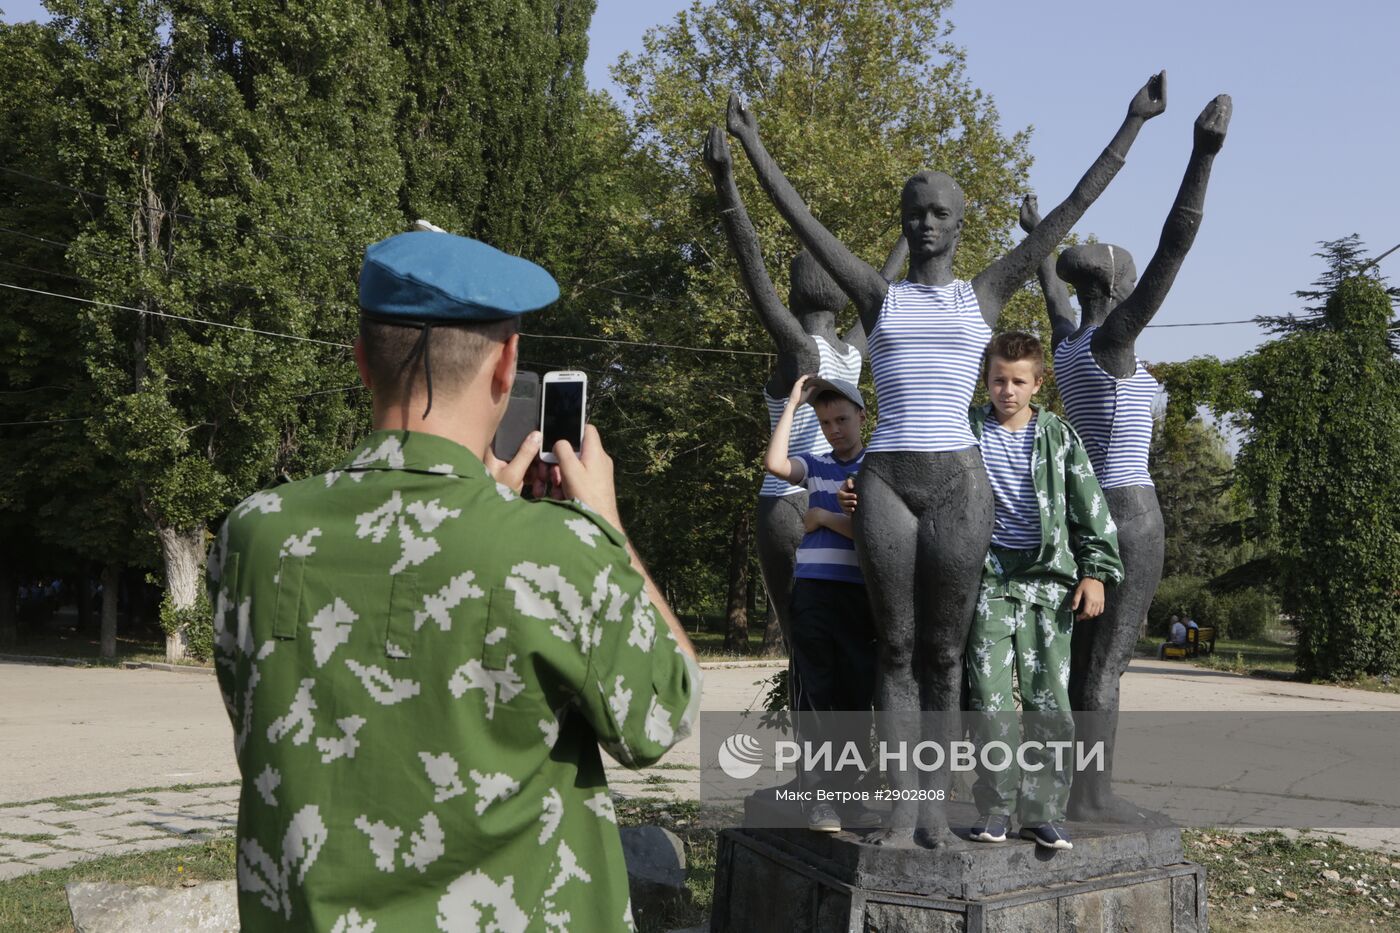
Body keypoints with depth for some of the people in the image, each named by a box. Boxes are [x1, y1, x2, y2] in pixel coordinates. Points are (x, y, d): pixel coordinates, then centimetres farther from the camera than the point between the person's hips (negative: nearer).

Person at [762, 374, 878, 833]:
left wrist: (824, 518, -2)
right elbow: (774, 463, -7)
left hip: (861, 594, -1)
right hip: (812, 591, 1)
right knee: (814, 696, -1)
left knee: (856, 696, 4)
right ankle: (819, 795, 3)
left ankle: (846, 790, 14)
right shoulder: (815, 466, 13)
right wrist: (792, 404, -1)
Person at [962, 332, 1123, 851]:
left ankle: (1043, 812, 7)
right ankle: (995, 810, 5)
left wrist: (1095, 572, 0)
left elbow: (1090, 508, 6)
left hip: (1047, 580, 0)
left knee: (1049, 701, 0)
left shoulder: (1058, 437, 6)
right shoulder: (967, 432, 6)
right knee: (990, 699, -4)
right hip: (988, 579, 0)